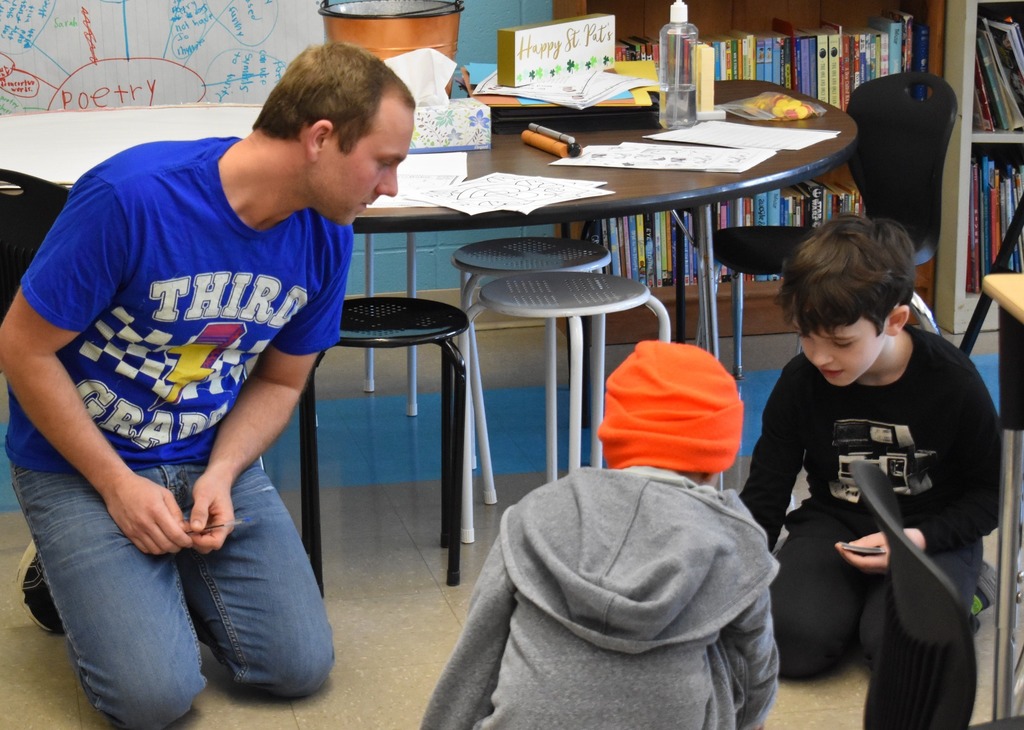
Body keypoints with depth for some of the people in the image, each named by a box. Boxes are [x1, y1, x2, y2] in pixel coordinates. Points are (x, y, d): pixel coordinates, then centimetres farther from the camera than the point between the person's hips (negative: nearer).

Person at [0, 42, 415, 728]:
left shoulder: (326, 236, -8)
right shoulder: (129, 196, -27)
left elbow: (280, 382, 6)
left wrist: (221, 473, -13)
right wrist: (118, 486, -18)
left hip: (212, 457, 5)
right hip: (82, 463, -5)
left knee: (301, 665, -6)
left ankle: (171, 573, 20)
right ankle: (73, 573, 12)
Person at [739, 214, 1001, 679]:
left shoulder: (954, 384, -16)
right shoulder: (800, 383, -9)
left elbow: (990, 492, -5)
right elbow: (763, 496, -1)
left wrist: (918, 538, -22)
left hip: (931, 535, -2)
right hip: (834, 524, 2)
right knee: (794, 643, -25)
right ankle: (856, 595, 7)